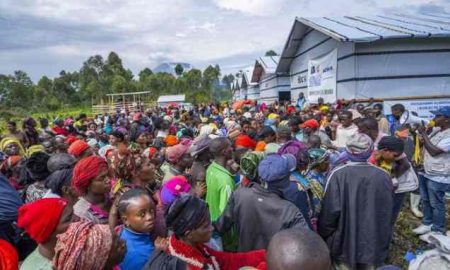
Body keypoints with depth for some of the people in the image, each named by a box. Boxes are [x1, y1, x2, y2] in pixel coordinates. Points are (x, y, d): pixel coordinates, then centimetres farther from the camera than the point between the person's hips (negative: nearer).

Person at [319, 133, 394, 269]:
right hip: (374, 245, 3)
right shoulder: (383, 176, -8)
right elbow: (387, 212, 1)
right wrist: (384, 242, 16)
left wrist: (323, 238, -2)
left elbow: (330, 211, -19)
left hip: (344, 245, -3)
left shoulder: (338, 174, -20)